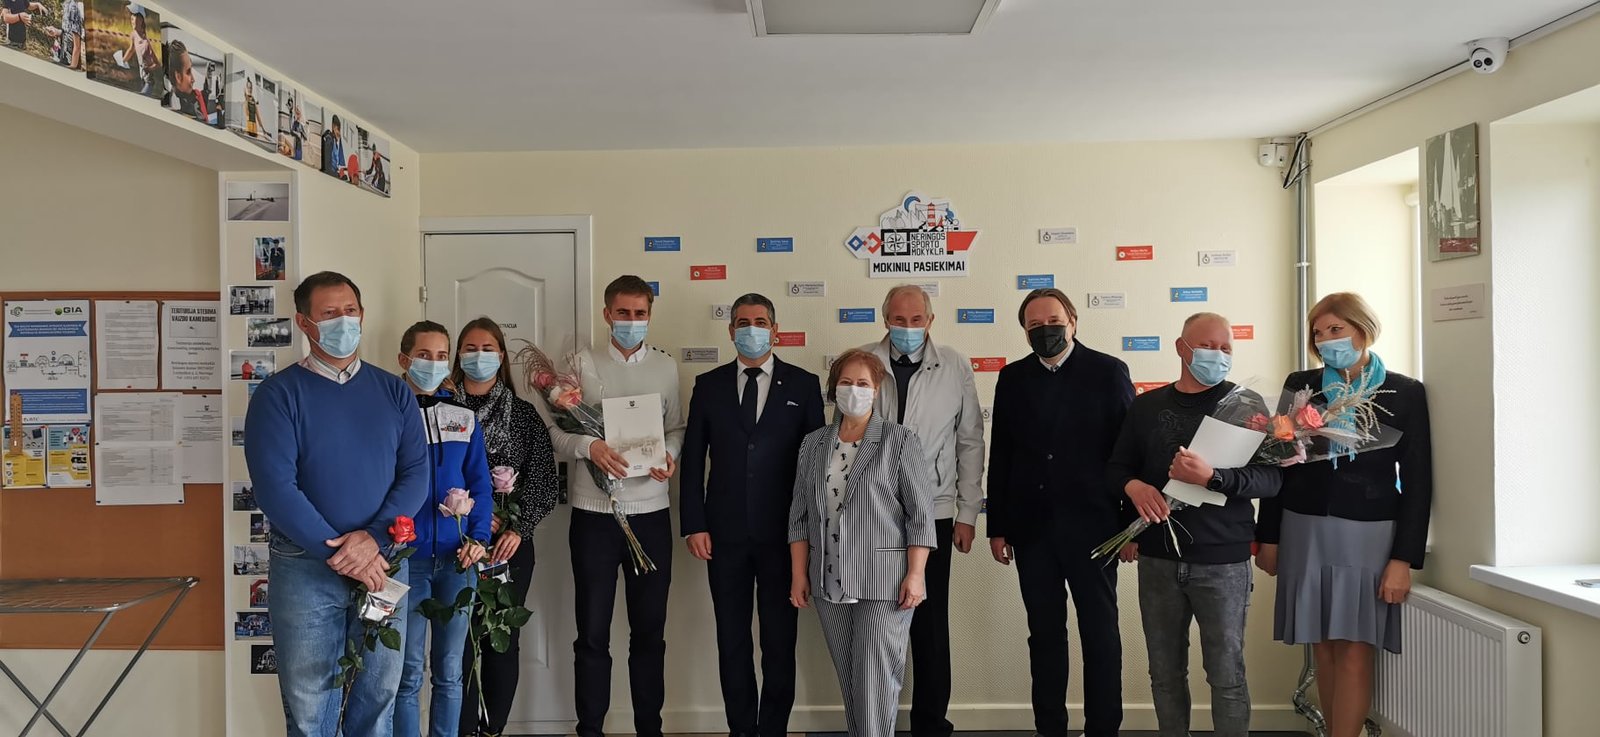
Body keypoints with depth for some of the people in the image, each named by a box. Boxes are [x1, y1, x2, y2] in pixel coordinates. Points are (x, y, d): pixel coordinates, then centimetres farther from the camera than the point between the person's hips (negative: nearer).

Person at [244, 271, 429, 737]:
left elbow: (415, 474, -1)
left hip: (383, 563, 3)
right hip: (304, 568, -2)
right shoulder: (279, 394, -4)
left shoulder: (394, 392, 6)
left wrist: (372, 537, -16)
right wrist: (338, 553, -16)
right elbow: (274, 487, -13)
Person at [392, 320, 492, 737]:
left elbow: (480, 484, 9)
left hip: (457, 558, 3)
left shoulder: (464, 418, 8)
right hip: (406, 557, -3)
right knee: (409, 672, 3)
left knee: (449, 670, 11)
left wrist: (478, 538, -4)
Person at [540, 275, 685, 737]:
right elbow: (552, 430, -3)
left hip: (650, 512, 2)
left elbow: (676, 428, 10)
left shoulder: (666, 367, 8)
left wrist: (670, 454, -11)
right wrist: (588, 446, -21)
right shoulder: (582, 363, 1)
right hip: (594, 512, -2)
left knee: (649, 629, 11)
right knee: (592, 632, 7)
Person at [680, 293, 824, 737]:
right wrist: (693, 525, -1)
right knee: (732, 639, 10)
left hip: (783, 533, -1)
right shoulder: (708, 385, 6)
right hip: (726, 533, 2)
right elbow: (692, 459, 6)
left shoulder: (804, 385, 2)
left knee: (780, 638, 6)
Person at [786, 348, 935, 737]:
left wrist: (915, 574, -12)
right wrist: (799, 573, 5)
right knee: (848, 678, 12)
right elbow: (801, 514, 11)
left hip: (884, 581, -4)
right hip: (829, 581, 4)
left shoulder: (900, 441, -2)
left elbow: (920, 514, -5)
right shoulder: (813, 443, 10)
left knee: (876, 680, -3)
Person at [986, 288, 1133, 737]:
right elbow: (1000, 456, 6)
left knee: (1100, 633, 7)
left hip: (1091, 524, -2)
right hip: (1031, 527, 3)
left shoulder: (1108, 372, -1)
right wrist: (997, 527, 3)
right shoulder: (1013, 378, 6)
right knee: (1044, 633, 11)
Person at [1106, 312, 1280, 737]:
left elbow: (1270, 479, -9)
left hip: (1223, 560, -3)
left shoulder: (1246, 404, -1)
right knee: (1165, 672, 11)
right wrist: (1133, 485, -8)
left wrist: (1211, 478, -25)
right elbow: (1116, 467, 15)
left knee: (1226, 675, 3)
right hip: (1158, 558, 3)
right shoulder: (1147, 405, 9)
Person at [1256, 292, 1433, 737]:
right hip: (1305, 533, 2)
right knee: (1324, 648, 8)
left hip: (1368, 535, -2)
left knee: (1354, 653, -4)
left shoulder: (1405, 393, -1)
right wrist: (1268, 537, 6)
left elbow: (1417, 482, -2)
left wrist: (1403, 559, -7)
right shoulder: (1300, 386, 4)